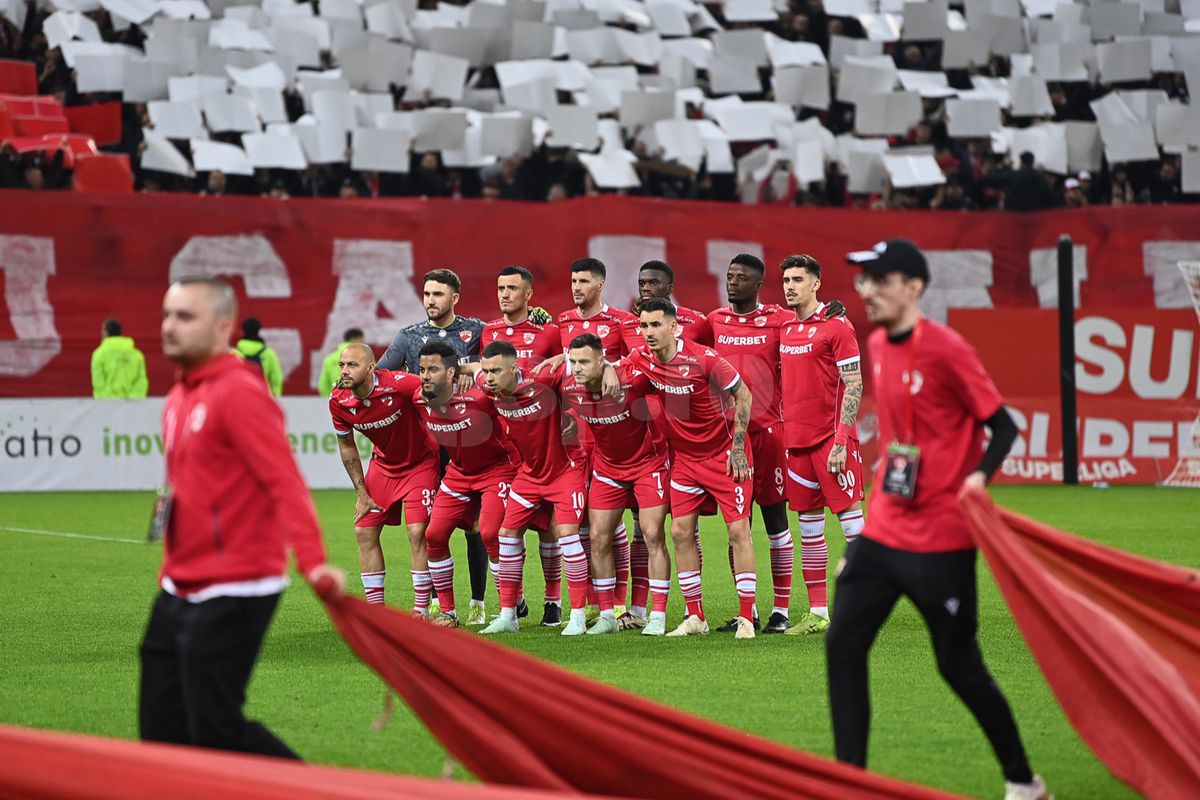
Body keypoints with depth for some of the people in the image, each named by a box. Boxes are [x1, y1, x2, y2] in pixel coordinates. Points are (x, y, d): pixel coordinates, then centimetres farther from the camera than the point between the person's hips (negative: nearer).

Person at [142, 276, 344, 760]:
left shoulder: (239, 394, -14)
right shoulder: (179, 398, 14)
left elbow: (284, 481, -23)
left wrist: (312, 560, -33)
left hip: (232, 594, -9)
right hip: (179, 592, 9)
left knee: (215, 730, -11)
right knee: (160, 731, 8)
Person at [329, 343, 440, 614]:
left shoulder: (398, 384, -32)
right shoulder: (338, 401, -15)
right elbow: (346, 446, 1)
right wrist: (362, 493, 1)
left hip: (419, 462, -5)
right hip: (382, 465, 5)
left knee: (418, 533, -14)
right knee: (365, 531, 0)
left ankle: (421, 610, -4)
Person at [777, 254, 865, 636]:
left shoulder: (837, 326, -6)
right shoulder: (785, 329, 13)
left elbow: (854, 386, -10)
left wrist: (841, 441, -16)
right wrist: (783, 434, 12)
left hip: (831, 439, -7)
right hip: (796, 441, 7)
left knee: (851, 520, -6)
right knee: (809, 528, 8)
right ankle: (818, 612, 13)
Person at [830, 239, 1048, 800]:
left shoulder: (946, 350, -15)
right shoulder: (877, 346, 8)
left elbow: (1002, 426, -14)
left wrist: (979, 475, -29)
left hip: (940, 538, -7)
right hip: (882, 529, 7)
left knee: (959, 666, 0)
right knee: (842, 645, 0)